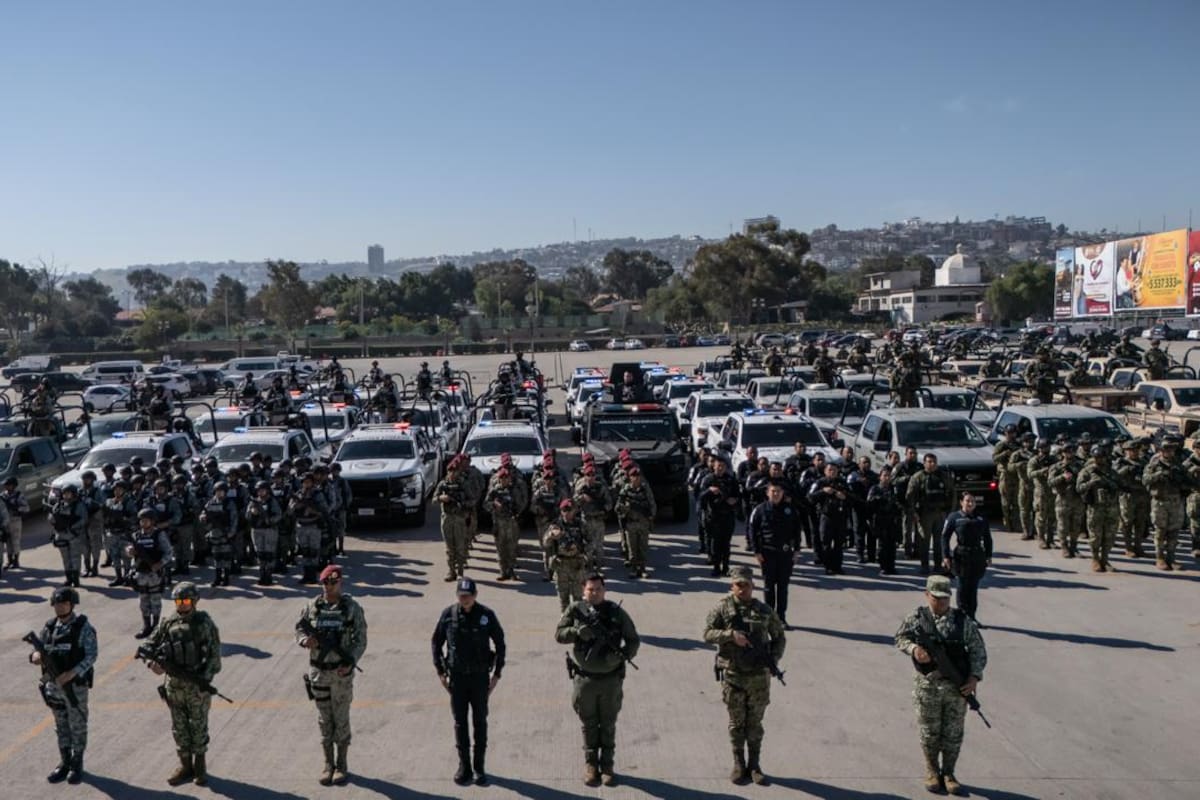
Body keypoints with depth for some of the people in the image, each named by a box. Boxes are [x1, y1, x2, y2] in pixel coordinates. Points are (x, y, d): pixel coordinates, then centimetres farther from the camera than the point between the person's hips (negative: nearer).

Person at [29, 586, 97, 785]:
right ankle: (64, 763, 27)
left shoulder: (83, 627, -12)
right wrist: (36, 655, -17)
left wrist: (71, 673, -27)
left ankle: (77, 764, 17)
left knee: (78, 725, 6)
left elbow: (92, 655, -16)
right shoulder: (49, 626, 3)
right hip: (53, 685, 5)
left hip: (76, 685, -5)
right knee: (61, 725, 15)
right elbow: (39, 648, 7)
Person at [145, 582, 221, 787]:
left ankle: (200, 767, 22)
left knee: (198, 727, 7)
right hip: (174, 685, 4)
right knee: (179, 728, 12)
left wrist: (205, 677, -19)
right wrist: (152, 662, -12)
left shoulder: (204, 623, -9)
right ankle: (185, 766, 26)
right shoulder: (169, 623, 2)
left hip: (197, 686, -4)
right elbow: (150, 645, 8)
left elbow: (214, 654, -11)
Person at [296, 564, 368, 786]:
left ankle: (342, 765, 18)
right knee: (324, 720, 11)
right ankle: (328, 764, 23)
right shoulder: (313, 605, 1)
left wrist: (350, 663, -19)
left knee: (341, 719, 5)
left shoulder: (352, 607, -7)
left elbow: (360, 640, -6)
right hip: (318, 671, 3)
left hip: (341, 672, -3)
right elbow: (300, 628, 8)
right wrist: (305, 640, -15)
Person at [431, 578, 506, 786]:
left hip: (480, 676, -1)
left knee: (480, 721, 7)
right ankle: (464, 766, 20)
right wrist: (440, 672, 1)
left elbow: (500, 644, 0)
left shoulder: (487, 615, -10)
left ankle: (479, 767, 18)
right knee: (460, 722, 8)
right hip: (456, 676, 1)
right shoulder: (448, 614, -7)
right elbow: (436, 643, 4)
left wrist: (497, 674, -2)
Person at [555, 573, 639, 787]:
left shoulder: (617, 612, -5)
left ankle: (607, 766, 25)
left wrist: (623, 655, -22)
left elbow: (634, 640, -2)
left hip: (611, 679, 0)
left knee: (608, 725, 11)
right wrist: (577, 631, -27)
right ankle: (590, 765, 27)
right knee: (589, 725, 12)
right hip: (584, 679, 0)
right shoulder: (575, 611, -4)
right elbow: (558, 634, -9)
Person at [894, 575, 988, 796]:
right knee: (930, 732, 8)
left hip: (957, 687, 1)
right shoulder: (916, 618, 0)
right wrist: (914, 648, -19)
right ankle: (931, 771, 27)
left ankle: (948, 774, 23)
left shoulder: (963, 620, 1)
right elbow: (900, 638, 2)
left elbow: (978, 650, 4)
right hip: (928, 685, -1)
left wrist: (974, 676, -7)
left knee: (953, 733, 7)